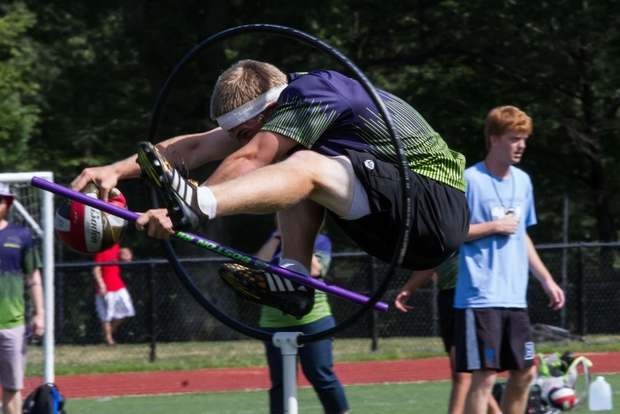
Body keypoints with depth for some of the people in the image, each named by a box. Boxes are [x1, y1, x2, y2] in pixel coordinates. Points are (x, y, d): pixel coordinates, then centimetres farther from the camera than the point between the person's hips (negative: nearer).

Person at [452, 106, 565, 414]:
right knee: (484, 376, -9)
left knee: (524, 372, 9)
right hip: (480, 298, -7)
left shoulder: (522, 181, 14)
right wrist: (495, 226, -13)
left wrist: (546, 280, 19)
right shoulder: (469, 180, -9)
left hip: (515, 297, 7)